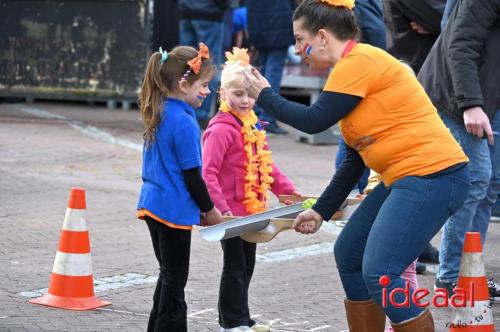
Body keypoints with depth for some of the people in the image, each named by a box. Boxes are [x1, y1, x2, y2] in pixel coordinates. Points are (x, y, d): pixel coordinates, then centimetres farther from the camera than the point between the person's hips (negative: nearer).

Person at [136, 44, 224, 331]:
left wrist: (201, 208, 16)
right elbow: (191, 175, -17)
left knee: (168, 276, 19)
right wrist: (210, 210, -3)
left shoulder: (158, 115, 8)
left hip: (153, 206, 9)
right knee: (175, 282, 0)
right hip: (174, 210, -9)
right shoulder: (185, 123, -19)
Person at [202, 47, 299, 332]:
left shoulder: (253, 127, 11)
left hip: (252, 210, 8)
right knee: (235, 267, 0)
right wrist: (221, 209, -28)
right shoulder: (222, 129, -16)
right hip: (232, 211, -8)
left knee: (246, 265, 16)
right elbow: (208, 174, -22)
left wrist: (291, 193, 14)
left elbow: (267, 167, 19)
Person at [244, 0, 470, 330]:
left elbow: (314, 120, -14)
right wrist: (321, 211, 20)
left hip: (432, 176, -11)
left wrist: (265, 95, 2)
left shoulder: (359, 61, -13)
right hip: (405, 178, 11)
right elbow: (355, 158, 20)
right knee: (349, 254, 16)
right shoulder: (352, 66, 17)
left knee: (380, 273, -16)